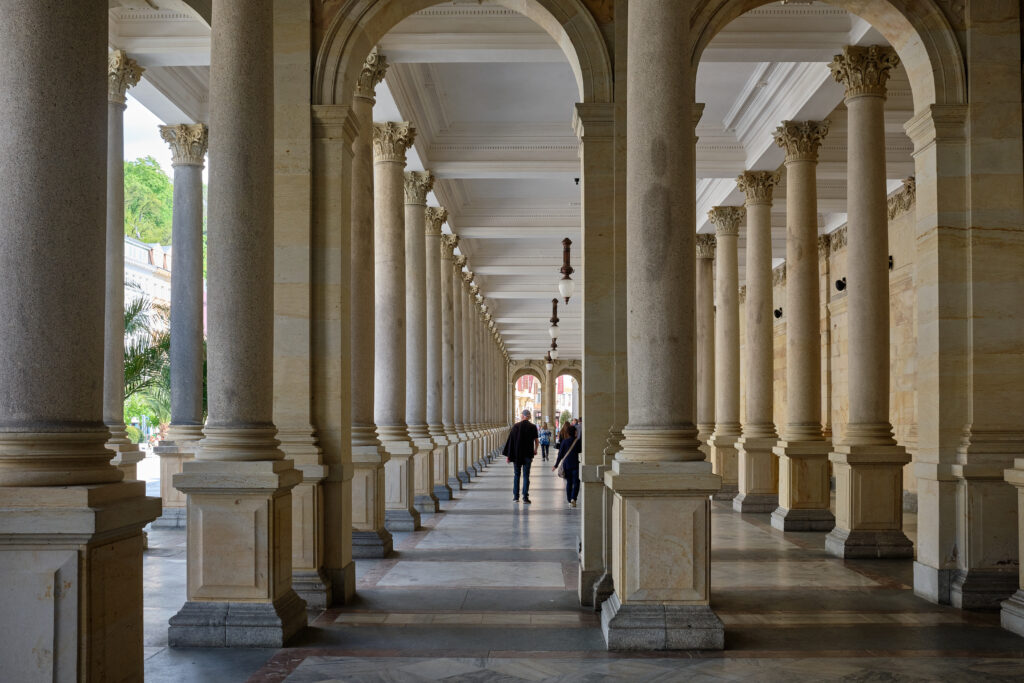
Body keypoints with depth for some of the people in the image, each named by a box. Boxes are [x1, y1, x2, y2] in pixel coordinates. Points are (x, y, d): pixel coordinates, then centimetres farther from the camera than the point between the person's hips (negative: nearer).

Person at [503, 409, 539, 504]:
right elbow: (536, 440, 1)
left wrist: (508, 455, -1)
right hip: (528, 455, -1)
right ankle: (525, 497, -4)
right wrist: (535, 450, 23)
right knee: (526, 476, 3)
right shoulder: (533, 427, -4)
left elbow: (510, 440, -5)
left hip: (516, 454, 1)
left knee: (517, 475, 12)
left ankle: (516, 496, 12)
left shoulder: (515, 426, -4)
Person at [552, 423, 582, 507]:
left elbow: (560, 454, 0)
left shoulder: (564, 441, -1)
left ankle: (569, 500, 11)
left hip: (566, 465, 2)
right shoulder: (577, 441, -6)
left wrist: (556, 465, 6)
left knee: (569, 482, 12)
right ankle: (573, 498, -19)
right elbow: (580, 450, 6)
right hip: (575, 464, -2)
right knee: (576, 482, 0)